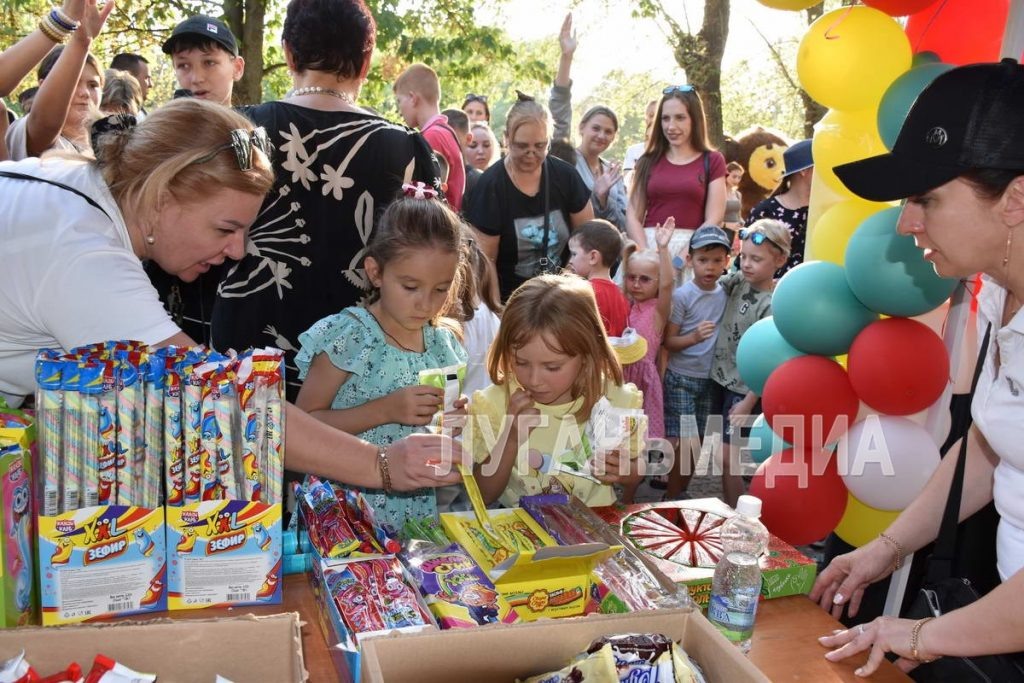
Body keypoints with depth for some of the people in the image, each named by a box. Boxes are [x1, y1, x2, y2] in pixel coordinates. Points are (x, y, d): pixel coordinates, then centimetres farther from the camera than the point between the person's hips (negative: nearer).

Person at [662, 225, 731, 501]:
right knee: (683, 442, -6)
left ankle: (680, 494, 25)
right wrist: (694, 337, -28)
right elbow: (667, 342, -12)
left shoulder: (726, 294, 1)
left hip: (709, 378, 5)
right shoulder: (682, 295, -13)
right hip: (680, 378, -5)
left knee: (695, 442, 11)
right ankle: (671, 499, 9)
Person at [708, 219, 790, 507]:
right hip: (719, 376, 7)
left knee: (727, 456, -4)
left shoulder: (772, 304, -21)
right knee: (721, 449, 15)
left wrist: (749, 402, -17)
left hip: (744, 388, -7)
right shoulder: (738, 280, -1)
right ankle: (728, 508, 30)